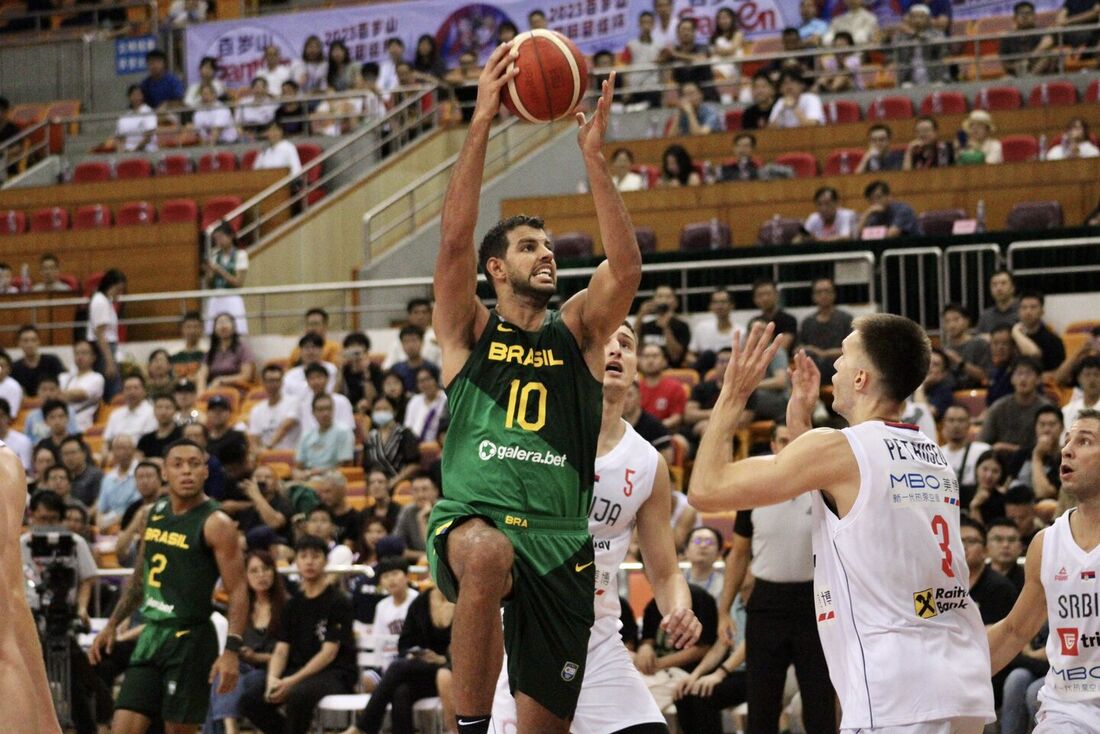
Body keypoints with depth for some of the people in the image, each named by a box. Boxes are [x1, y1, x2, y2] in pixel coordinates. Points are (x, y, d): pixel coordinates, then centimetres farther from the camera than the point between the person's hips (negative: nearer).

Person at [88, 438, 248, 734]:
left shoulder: (215, 524, -12)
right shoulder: (155, 513, 10)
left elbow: (238, 592, -15)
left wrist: (232, 650, -24)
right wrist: (112, 625, 19)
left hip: (190, 640, -7)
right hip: (152, 634, 7)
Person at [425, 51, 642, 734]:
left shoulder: (577, 334, 14)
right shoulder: (469, 331, 9)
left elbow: (627, 268, -4)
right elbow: (456, 239, -6)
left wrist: (594, 154, -9)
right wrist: (482, 122, -11)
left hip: (562, 541, 3)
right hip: (472, 521, -3)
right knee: (487, 556, -40)